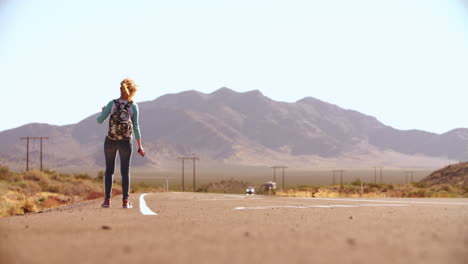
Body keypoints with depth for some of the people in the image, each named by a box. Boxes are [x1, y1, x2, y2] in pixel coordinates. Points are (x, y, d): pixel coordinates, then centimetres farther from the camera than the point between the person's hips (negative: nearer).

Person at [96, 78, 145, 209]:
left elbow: (99, 120, -6)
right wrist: (140, 146, -5)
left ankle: (107, 200, 5)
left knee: (109, 170, 12)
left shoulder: (112, 104, -9)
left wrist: (103, 112, 16)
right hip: (125, 142, 0)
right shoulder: (133, 106, -9)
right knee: (125, 171, 9)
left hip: (110, 141, 0)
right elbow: (136, 127, -10)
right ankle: (125, 201, 1)